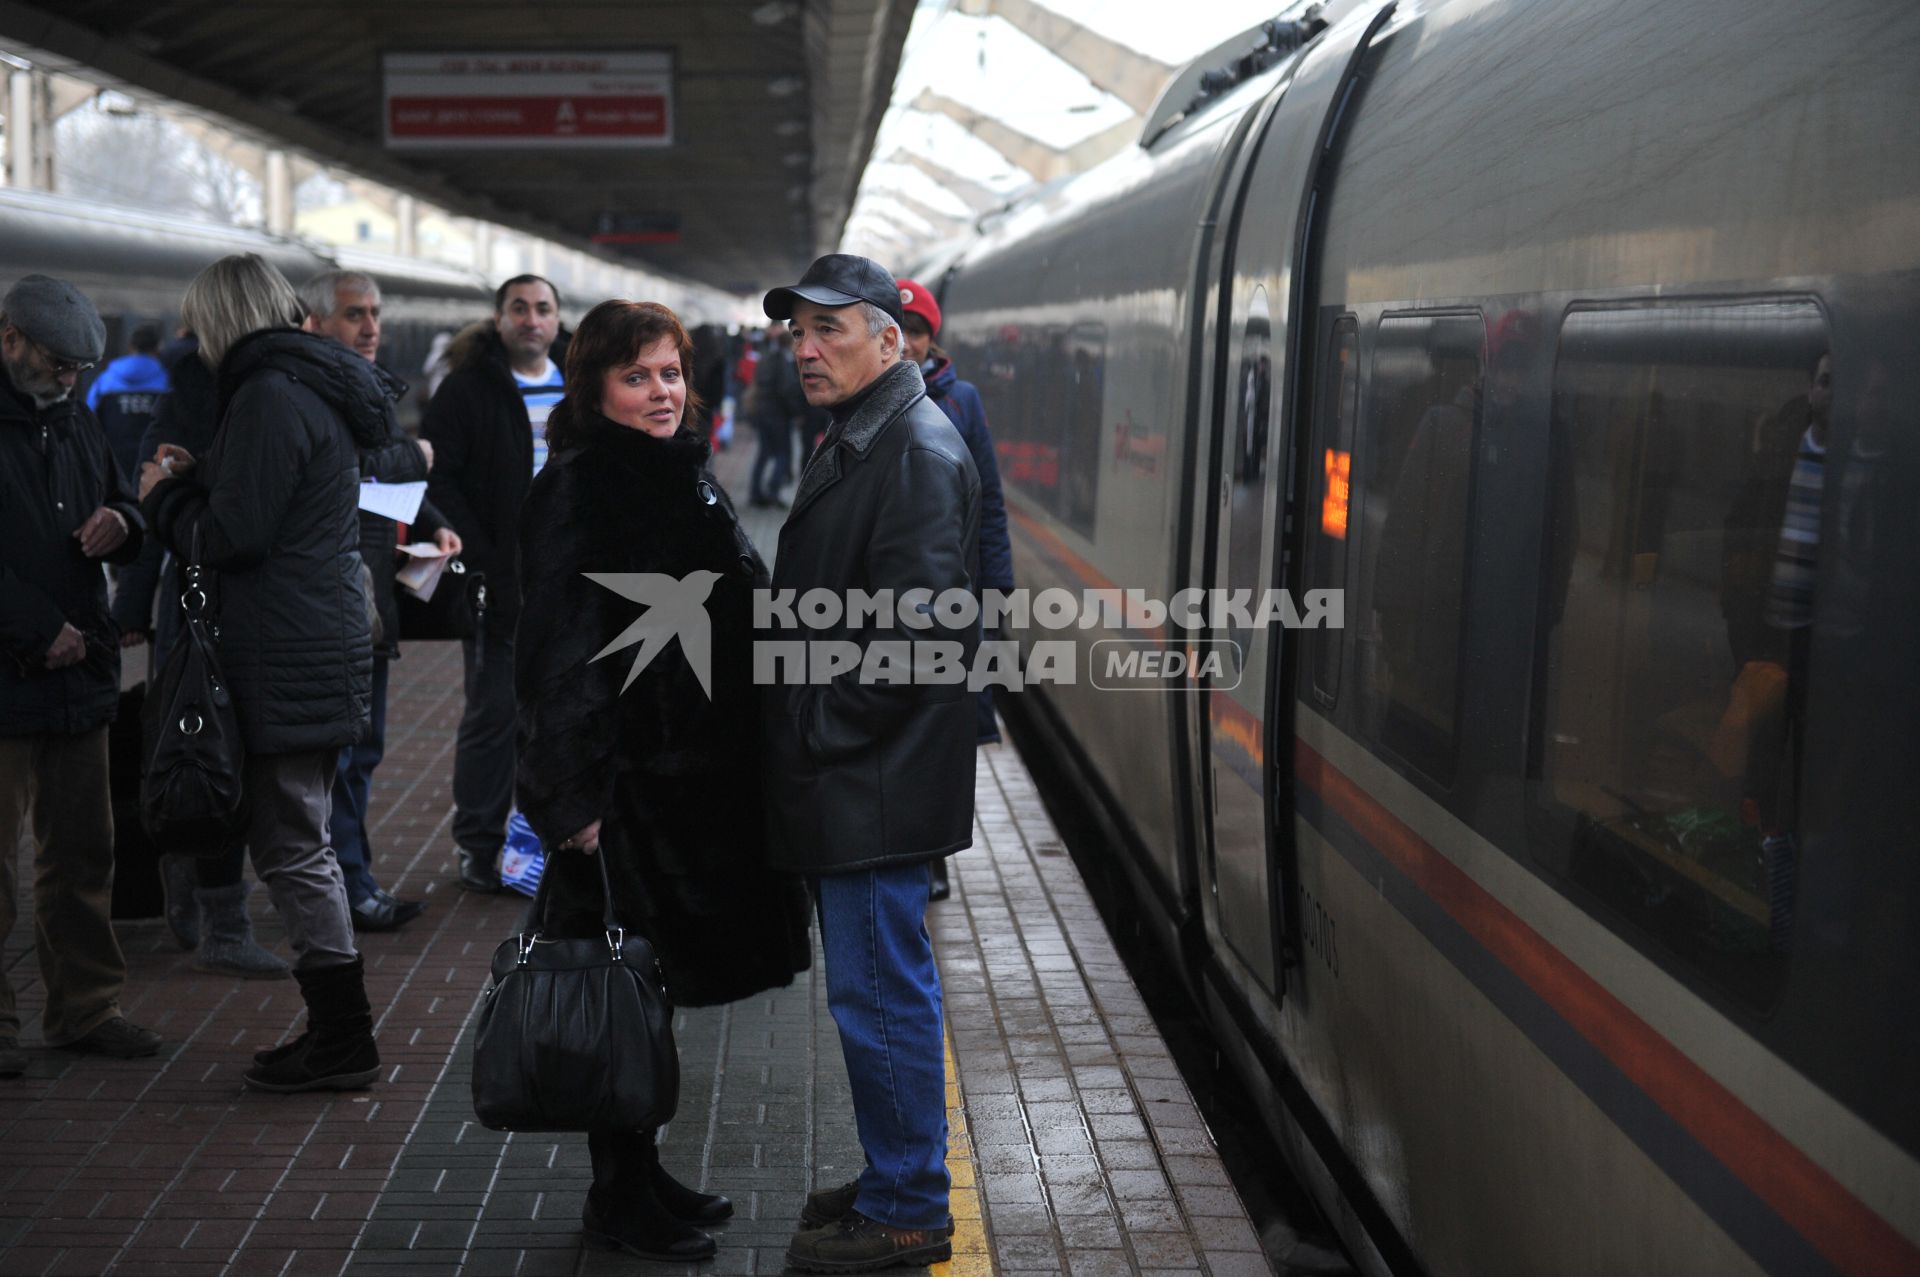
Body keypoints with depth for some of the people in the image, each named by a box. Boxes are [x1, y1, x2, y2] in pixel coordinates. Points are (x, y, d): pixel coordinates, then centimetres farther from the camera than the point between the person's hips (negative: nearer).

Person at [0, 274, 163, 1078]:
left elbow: (120, 512, 26)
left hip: (78, 674, 7)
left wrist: (122, 524, 1)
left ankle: (84, 1006, 20)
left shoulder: (76, 425, 17)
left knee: (82, 853, 11)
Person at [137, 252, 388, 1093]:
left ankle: (341, 1040, 3)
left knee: (290, 848, -3)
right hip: (325, 646, 10)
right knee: (295, 842, 16)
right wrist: (197, 481, 16)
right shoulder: (317, 390, 16)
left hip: (287, 664, -10)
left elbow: (233, 536, -17)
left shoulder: (269, 397, -15)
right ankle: (336, 1031, 23)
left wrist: (165, 497, 0)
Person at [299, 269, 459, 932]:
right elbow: (349, 469, -25)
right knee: (331, 754, -2)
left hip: (370, 600, 10)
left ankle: (353, 885, 25)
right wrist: (414, 456, -8)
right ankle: (349, 893, 4)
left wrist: (433, 525, 5)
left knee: (361, 751, 16)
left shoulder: (374, 386, 16)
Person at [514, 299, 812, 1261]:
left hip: (696, 778, 8)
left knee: (651, 991, 16)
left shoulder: (684, 476, 13)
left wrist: (739, 766, 19)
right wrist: (577, 797, -22)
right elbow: (560, 650, -18)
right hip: (626, 784, -8)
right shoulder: (577, 489, -14)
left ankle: (643, 1177, 27)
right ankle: (618, 1196, 13)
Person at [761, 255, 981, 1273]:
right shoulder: (858, 440, 17)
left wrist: (817, 728, -16)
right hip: (848, 780, 10)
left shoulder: (916, 452, -17)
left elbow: (915, 634, -24)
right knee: (883, 989, 18)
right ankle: (899, 1181, 30)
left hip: (876, 787, -10)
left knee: (879, 995, -3)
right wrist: (798, 726, 13)